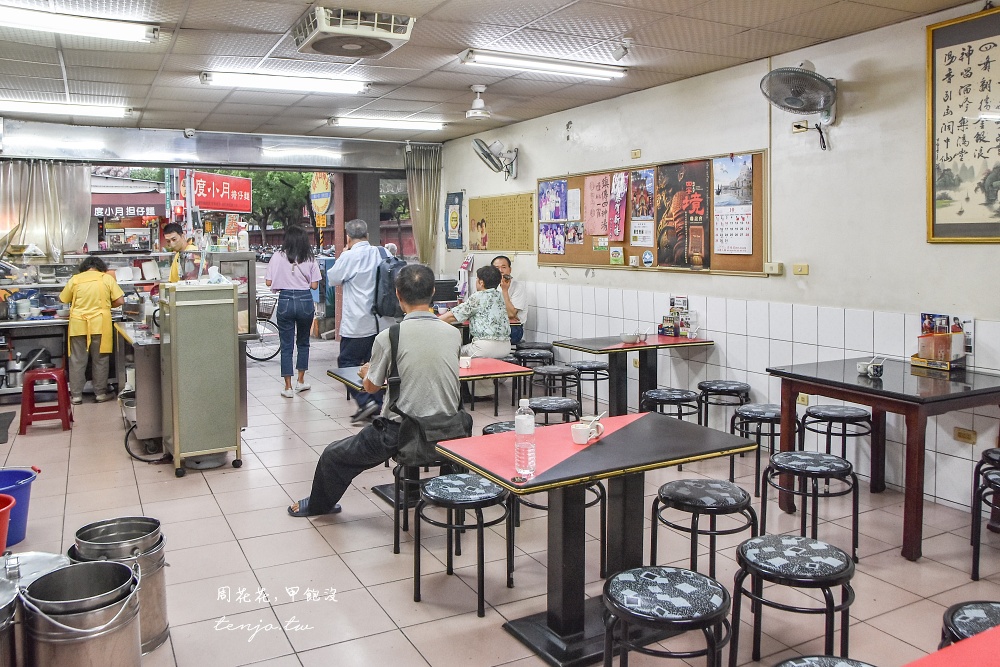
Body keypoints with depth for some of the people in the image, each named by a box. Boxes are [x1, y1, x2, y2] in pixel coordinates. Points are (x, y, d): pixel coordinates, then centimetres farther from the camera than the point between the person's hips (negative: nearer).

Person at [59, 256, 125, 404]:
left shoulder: (75, 279, 3)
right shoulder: (107, 278, 0)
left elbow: (63, 299, 11)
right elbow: (120, 301, -3)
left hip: (78, 325, 1)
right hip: (99, 324, -1)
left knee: (77, 360, 8)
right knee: (100, 360, 8)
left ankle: (76, 395, 11)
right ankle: (100, 393, 12)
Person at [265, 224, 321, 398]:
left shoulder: (279, 257, -3)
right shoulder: (310, 259, -1)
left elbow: (269, 282, -4)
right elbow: (314, 285, 0)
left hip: (286, 300, -1)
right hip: (305, 301, 1)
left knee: (286, 345, 5)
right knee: (303, 342, 19)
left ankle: (288, 387, 5)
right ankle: (301, 381, 25)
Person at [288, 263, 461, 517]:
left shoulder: (388, 337, -14)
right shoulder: (454, 334, -3)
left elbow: (371, 387, 1)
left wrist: (366, 372, 24)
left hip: (400, 434, -5)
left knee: (333, 456, 19)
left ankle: (318, 504, 42)